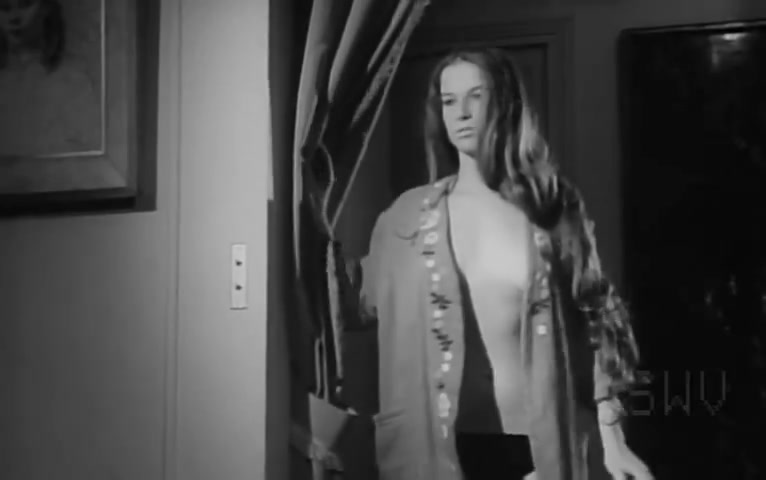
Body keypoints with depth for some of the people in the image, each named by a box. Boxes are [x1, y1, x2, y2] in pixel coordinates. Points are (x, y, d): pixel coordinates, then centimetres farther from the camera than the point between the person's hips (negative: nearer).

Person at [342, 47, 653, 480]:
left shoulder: (553, 205, 1)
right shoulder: (409, 215, 4)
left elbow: (595, 318, 2)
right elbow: (364, 300, 14)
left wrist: (613, 440, -2)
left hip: (540, 437, -1)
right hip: (443, 438, 1)